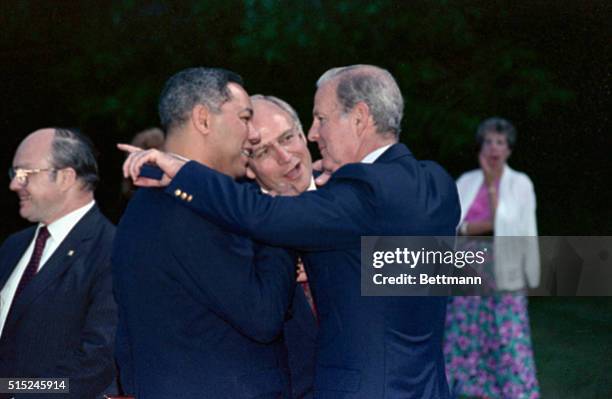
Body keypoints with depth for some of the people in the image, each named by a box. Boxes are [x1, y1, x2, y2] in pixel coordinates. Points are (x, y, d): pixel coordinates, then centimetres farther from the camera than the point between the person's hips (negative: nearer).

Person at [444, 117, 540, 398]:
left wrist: (493, 185, -15)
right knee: (464, 340, 8)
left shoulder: (520, 183, -4)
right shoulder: (466, 181, 4)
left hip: (504, 276, -3)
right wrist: (490, 224, -15)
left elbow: (511, 226, -14)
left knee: (509, 341, -5)